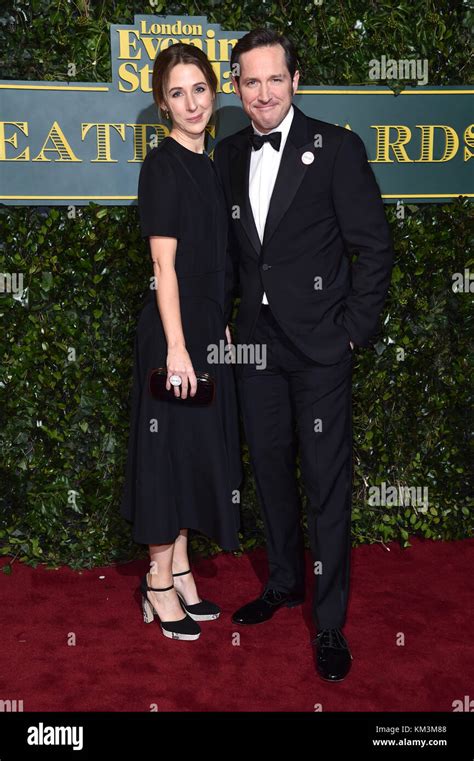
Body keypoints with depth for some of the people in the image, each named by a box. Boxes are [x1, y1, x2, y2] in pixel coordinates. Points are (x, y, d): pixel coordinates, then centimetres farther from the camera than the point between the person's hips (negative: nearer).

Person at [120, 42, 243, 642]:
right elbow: (164, 264, -17)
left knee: (198, 448, 14)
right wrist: (177, 346, -20)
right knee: (169, 448, 0)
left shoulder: (205, 163, 13)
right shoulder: (162, 165, -12)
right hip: (172, 329, -9)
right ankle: (159, 583, 15)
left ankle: (179, 569, 27)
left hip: (206, 328, 9)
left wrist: (220, 328, 15)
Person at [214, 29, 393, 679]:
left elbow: (375, 246, -7)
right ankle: (285, 581, 37)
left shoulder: (336, 148, -8)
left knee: (327, 484, 0)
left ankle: (330, 622, 14)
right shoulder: (229, 155, 8)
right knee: (270, 468, 16)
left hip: (319, 345, -5)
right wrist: (223, 319, 9)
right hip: (256, 340, 5)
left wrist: (354, 330, -9)